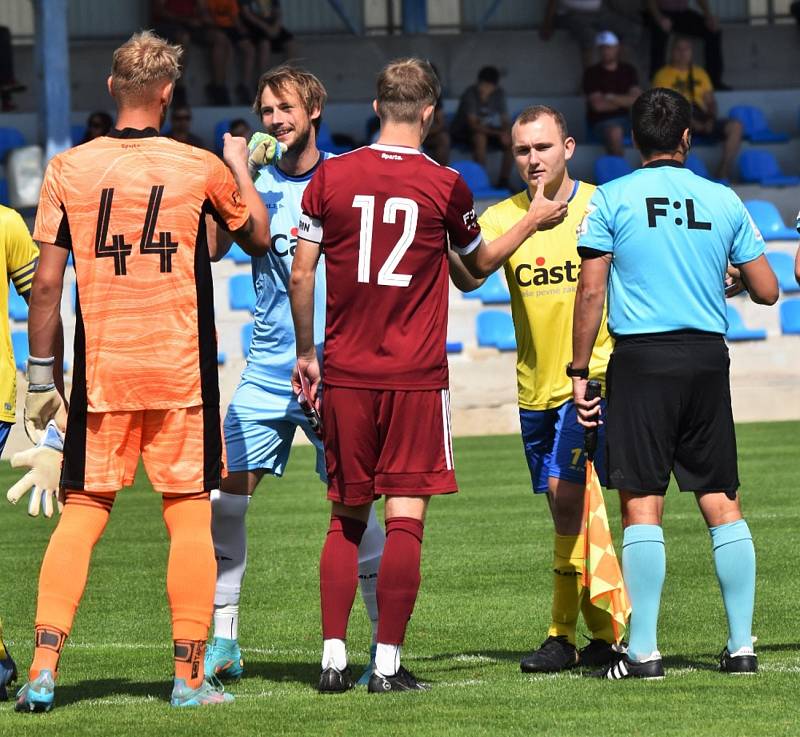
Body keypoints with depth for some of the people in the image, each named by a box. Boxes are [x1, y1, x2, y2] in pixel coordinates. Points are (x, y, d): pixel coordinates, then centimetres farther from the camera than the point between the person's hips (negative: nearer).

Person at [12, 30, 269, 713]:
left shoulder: (68, 168, -1)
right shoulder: (202, 168, -2)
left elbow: (47, 281, 0)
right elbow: (258, 237, 15)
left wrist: (40, 375, 7)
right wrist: (241, 169, 32)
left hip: (100, 373, 1)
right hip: (182, 373, -1)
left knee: (81, 514, 7)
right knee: (190, 516, 6)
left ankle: (44, 669, -3)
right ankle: (190, 675, 6)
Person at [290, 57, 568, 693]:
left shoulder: (331, 176, 0)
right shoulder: (445, 185, -3)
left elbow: (301, 274, 1)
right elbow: (479, 263, 14)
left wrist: (306, 353, 13)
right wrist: (533, 223, 30)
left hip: (346, 374, 2)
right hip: (415, 377, -2)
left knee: (347, 517, 11)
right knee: (405, 517, -1)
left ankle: (334, 660, 5)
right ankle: (388, 664, -4)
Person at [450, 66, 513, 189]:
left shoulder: (498, 93, -7)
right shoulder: (470, 94, -24)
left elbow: (505, 121, -4)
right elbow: (473, 124, -29)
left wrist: (506, 133, -28)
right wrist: (497, 133, -37)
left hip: (487, 131, 5)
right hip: (462, 133, -5)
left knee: (511, 142, -17)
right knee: (480, 137, -37)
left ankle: (503, 182, -9)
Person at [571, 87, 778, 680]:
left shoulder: (612, 199, -1)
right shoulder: (723, 201, 7)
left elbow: (591, 291, -4)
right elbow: (767, 290, 10)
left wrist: (580, 372, 2)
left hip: (642, 357, -3)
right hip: (708, 357, 3)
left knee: (643, 505, -3)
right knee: (722, 503, 8)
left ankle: (643, 650, -5)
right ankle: (742, 646, 8)